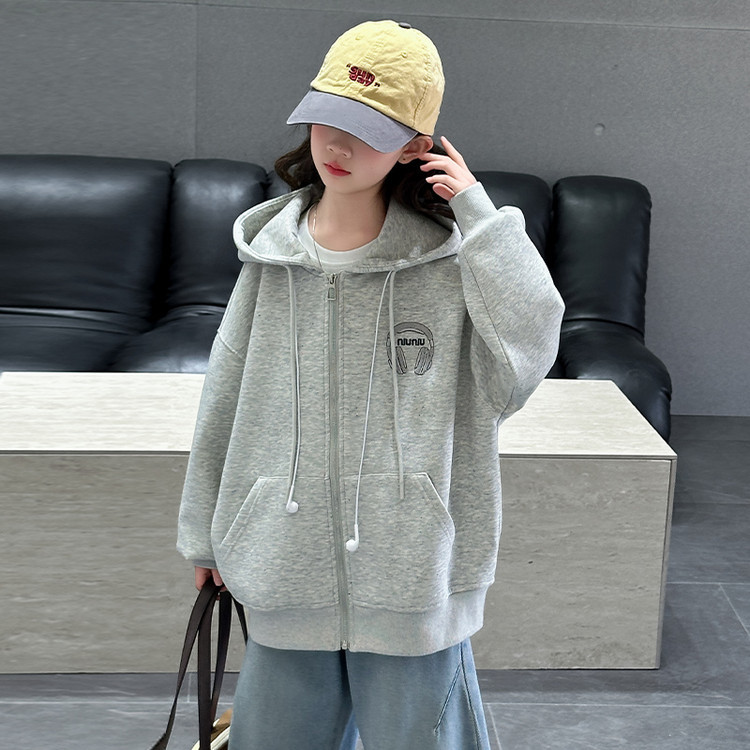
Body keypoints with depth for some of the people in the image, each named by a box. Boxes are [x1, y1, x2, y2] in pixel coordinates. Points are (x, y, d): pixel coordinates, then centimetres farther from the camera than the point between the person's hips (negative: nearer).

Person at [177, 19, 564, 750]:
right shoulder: (272, 253, 0)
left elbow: (527, 353, -24)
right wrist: (205, 532, 16)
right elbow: (229, 396, 8)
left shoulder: (447, 254, -8)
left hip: (411, 565, -3)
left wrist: (482, 214, -20)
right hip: (290, 558, 3)